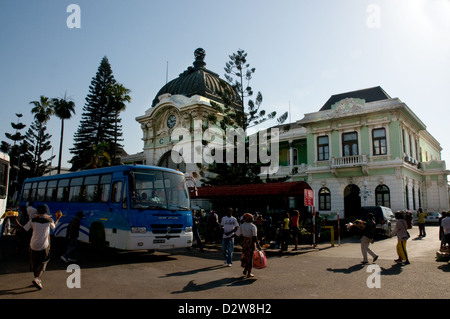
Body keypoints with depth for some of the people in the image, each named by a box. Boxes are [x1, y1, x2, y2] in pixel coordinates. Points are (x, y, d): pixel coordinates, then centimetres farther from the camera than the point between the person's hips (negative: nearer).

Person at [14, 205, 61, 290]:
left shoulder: (33, 220, -4)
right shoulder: (49, 220, -3)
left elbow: (23, 229, -2)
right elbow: (53, 226, 18)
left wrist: (15, 219, 6)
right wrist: (57, 219, 35)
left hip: (33, 245, 2)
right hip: (44, 246, -2)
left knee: (34, 264, 17)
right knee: (43, 263, 9)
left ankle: (38, 280, 28)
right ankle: (37, 279, -11)